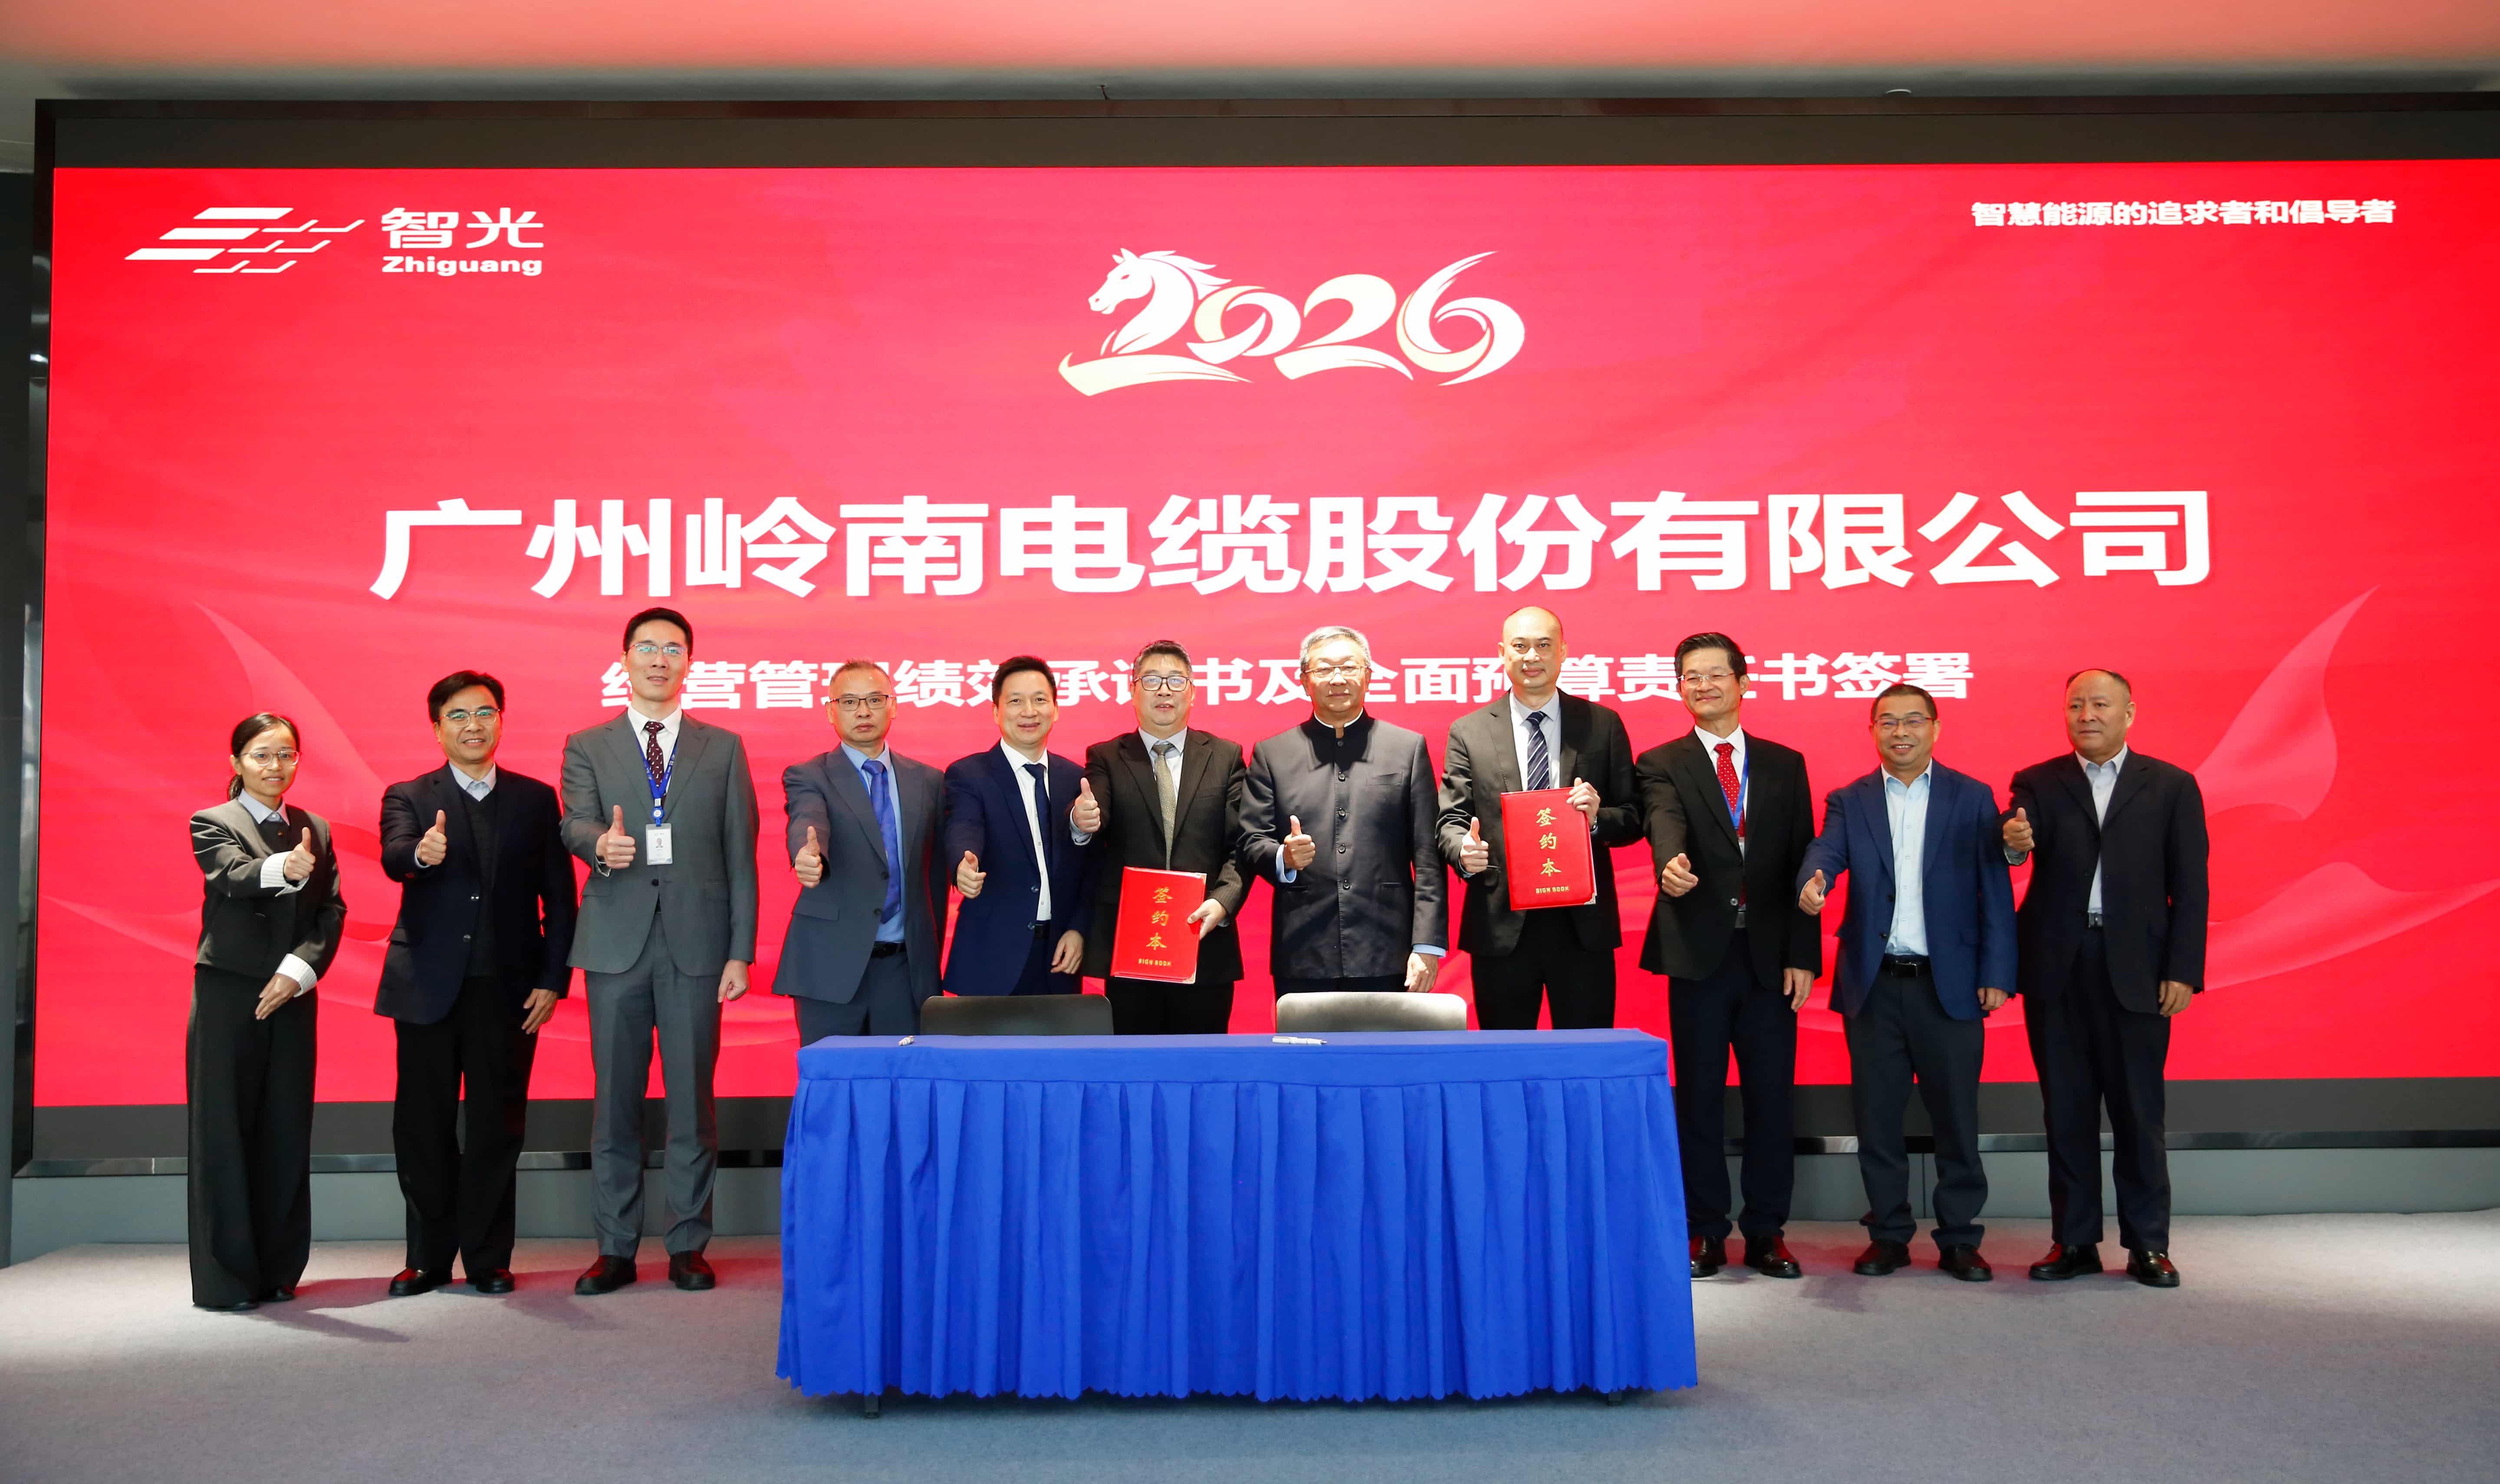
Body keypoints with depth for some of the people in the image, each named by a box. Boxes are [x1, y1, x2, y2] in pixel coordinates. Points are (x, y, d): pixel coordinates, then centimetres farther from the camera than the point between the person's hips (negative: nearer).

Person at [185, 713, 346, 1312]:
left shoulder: (315, 830, 14)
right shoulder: (212, 824, 1)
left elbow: (332, 910, 5)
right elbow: (236, 878, -20)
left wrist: (298, 971, -11)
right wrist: (283, 869, -43)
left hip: (292, 998, 4)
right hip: (227, 994, -4)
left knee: (287, 1134, 6)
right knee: (224, 1133, -1)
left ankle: (277, 1272, 14)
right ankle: (224, 1279, 4)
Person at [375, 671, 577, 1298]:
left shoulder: (536, 800, 9)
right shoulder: (408, 797, 6)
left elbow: (559, 895, 7)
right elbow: (394, 857, -15)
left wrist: (553, 980, -2)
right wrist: (421, 853, -40)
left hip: (507, 989, 0)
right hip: (428, 987, 0)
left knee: (496, 1129, 4)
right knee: (424, 1129, 5)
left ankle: (488, 1258, 15)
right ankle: (428, 1258, 18)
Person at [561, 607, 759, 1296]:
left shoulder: (723, 747, 11)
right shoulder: (587, 746, 11)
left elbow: (740, 852, 7)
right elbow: (576, 823, -5)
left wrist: (740, 950, 0)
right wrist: (601, 844, -30)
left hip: (695, 942, 0)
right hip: (616, 941, 0)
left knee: (693, 1097, 2)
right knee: (615, 1099, 4)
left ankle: (688, 1245, 12)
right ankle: (616, 1247, 14)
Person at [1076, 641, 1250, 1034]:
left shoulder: (1226, 757, 9)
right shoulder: (1106, 758, 7)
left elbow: (1241, 845, 3)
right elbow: (1096, 822, -10)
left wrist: (1223, 902, -14)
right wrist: (1082, 821, -35)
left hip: (1206, 945, 1)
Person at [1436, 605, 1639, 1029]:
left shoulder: (1603, 726, 8)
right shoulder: (1468, 733, 7)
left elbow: (1634, 818, 7)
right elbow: (1451, 819, 4)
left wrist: (1599, 817, -14)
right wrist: (1463, 850, -18)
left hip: (1583, 926, 0)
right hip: (1501, 926, 0)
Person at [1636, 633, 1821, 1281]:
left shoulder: (1785, 764, 12)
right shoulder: (1663, 764, 5)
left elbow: (1801, 862, 8)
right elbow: (1664, 822, -17)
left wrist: (1802, 954, 0)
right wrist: (1670, 864, -41)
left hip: (1770, 955, 2)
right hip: (1699, 953, -2)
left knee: (1773, 1098, 5)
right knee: (1698, 1099, 4)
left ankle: (1767, 1232, 16)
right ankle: (1703, 1233, 13)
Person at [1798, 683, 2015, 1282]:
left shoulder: (1972, 799, 6)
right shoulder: (1848, 802, 9)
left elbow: (1994, 891, 3)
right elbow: (1826, 852, -10)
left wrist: (1996, 973, -5)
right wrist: (1812, 883, -34)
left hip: (1949, 984, -1)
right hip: (1874, 984, 1)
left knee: (1957, 1115, 3)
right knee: (1877, 1115, 6)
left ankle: (1959, 1239, 15)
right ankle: (1889, 1234, 18)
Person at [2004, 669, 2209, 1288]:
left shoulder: (2172, 786, 6)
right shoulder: (2038, 783, 7)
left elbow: (2190, 887, 3)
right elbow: (2020, 839, -10)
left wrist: (2183, 972, -5)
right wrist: (2014, 844, -35)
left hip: (2137, 972, -1)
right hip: (2057, 969, 1)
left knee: (2139, 1111, 3)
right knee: (2066, 1110, 7)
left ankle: (2148, 1244, 14)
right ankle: (2074, 1241, 15)